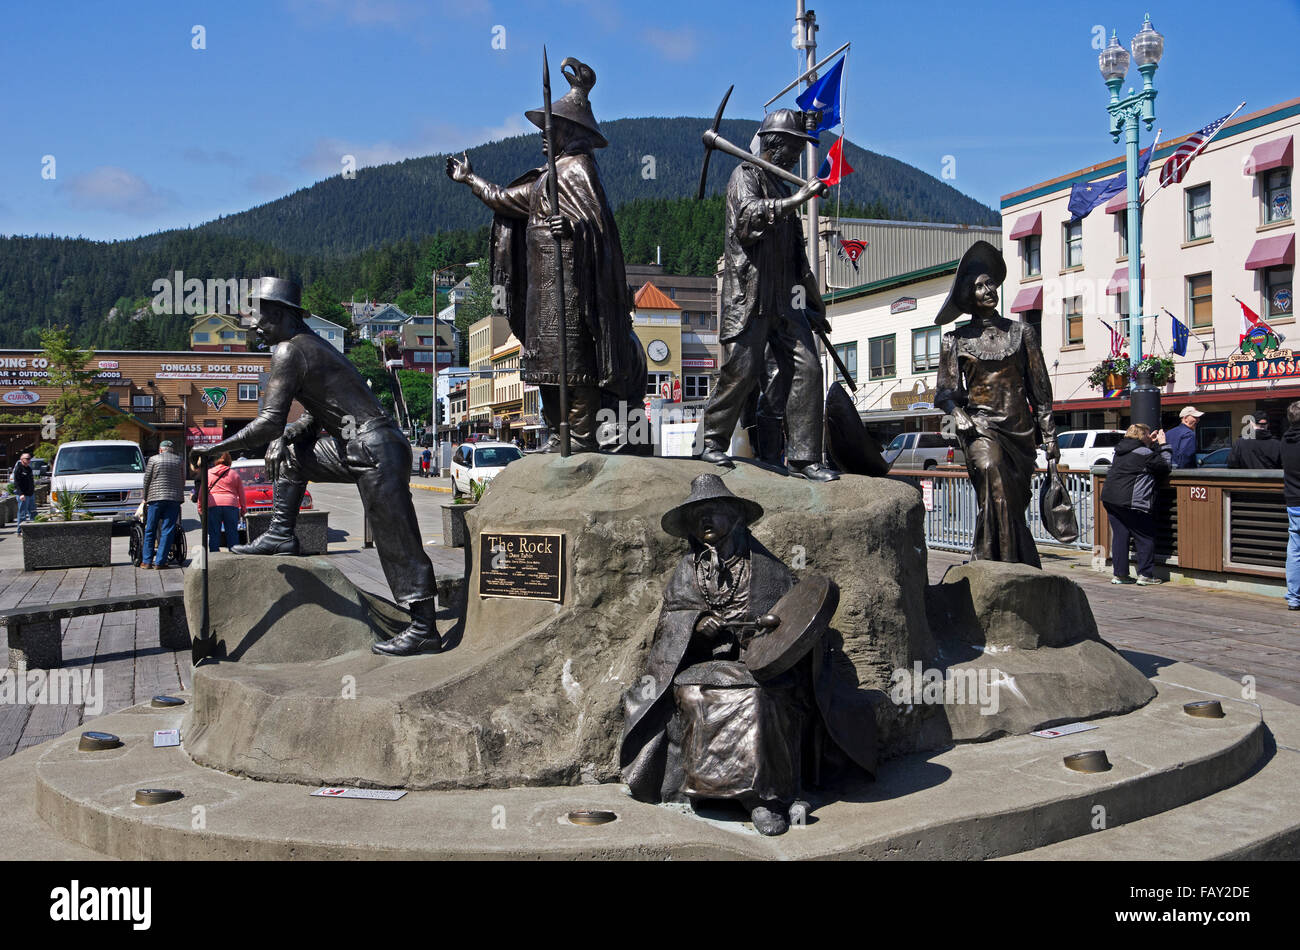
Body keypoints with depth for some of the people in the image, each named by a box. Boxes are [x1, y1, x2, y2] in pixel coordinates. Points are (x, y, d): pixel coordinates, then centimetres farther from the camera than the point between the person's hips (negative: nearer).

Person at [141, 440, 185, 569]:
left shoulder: (154, 459, 3)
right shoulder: (179, 460, 9)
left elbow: (146, 480, 4)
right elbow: (182, 481, 11)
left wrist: (145, 498, 13)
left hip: (155, 498, -1)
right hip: (174, 499, 1)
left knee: (150, 530, 7)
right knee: (168, 531, 0)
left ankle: (147, 561, 7)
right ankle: (160, 562, -2)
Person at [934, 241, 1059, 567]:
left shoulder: (1022, 332, 11)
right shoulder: (956, 340, 7)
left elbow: (1040, 388, 11)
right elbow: (945, 391, 4)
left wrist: (1049, 435, 7)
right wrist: (959, 414, -17)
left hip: (1020, 428, 2)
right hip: (981, 426, -2)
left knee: (1014, 502, 2)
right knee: (990, 468, -30)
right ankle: (991, 561, -29)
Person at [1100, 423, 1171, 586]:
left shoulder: (1120, 451, 15)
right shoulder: (1143, 453, -9)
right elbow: (1166, 466, -2)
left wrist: (1153, 444, 23)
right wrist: (1163, 445, 5)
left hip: (1110, 498, 8)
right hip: (1130, 502, -8)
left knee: (1119, 535, 10)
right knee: (1145, 537, 4)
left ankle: (1119, 574, 10)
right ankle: (1145, 574, 4)